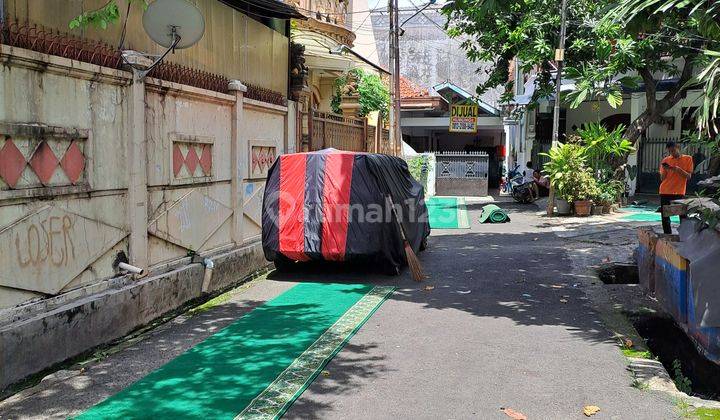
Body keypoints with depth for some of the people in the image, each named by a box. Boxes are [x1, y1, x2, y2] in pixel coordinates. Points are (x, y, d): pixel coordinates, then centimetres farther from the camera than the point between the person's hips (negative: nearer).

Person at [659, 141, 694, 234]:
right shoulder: (666, 160, 9)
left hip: (679, 192, -2)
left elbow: (688, 176, -1)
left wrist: (679, 170, -17)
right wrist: (665, 170, -10)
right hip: (665, 192, 2)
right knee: (665, 217, 2)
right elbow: (662, 179, 9)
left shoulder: (688, 159, 4)